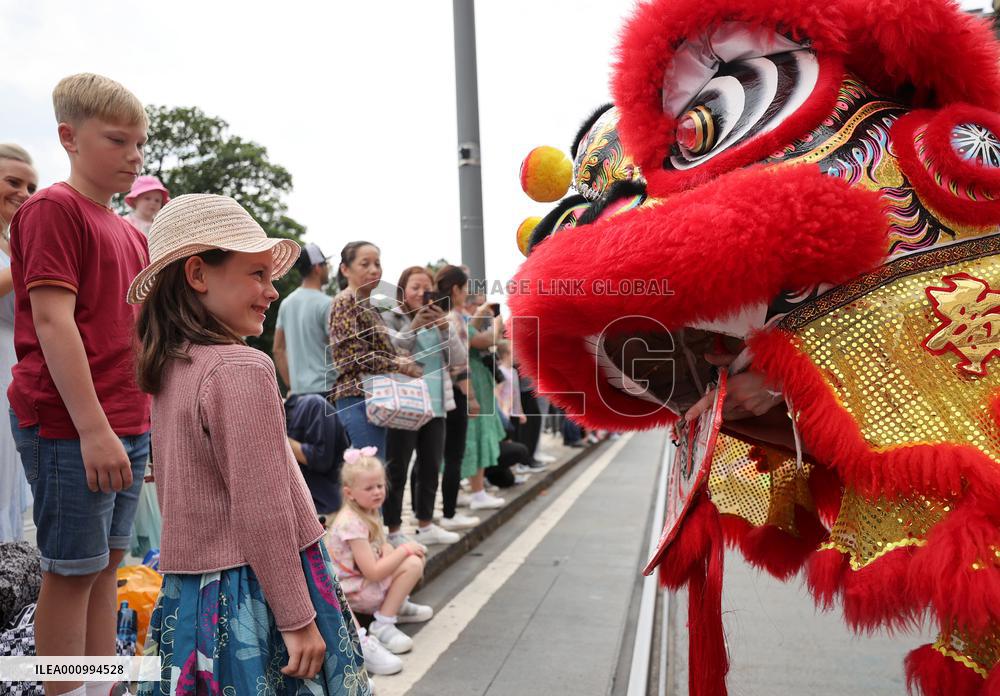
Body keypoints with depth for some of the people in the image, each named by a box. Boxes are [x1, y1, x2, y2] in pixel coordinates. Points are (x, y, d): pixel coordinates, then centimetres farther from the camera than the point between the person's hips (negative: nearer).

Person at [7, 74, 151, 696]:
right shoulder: (53, 209, -8)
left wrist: (154, 422, 18)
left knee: (108, 561, 15)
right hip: (70, 427, -8)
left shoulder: (131, 233, 15)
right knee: (72, 570, 3)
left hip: (130, 425, 8)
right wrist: (92, 427, -21)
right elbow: (51, 321, -16)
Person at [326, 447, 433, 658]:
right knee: (412, 564, -21)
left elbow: (383, 549, 6)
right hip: (352, 592, -9)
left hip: (365, 580, 9)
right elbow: (373, 573, -29)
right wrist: (404, 550, -20)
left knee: (416, 555, 5)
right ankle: (383, 624, -14)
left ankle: (397, 605, 14)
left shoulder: (369, 511, 3)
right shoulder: (352, 524, -26)